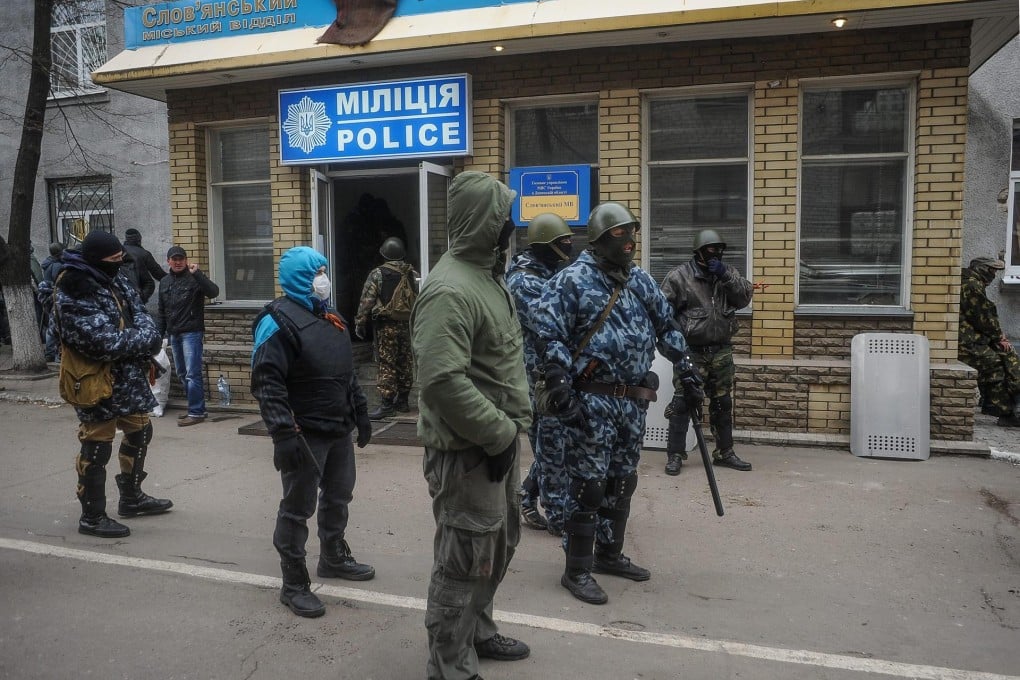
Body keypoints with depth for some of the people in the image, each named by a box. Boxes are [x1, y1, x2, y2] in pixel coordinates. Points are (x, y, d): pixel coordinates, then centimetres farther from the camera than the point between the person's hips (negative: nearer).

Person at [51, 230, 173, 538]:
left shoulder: (113, 278, 3)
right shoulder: (75, 297, -25)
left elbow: (139, 310, 9)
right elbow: (107, 343, -29)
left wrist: (147, 333, -11)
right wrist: (145, 339, -16)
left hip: (128, 376, 10)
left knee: (140, 432, 20)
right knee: (96, 448, 2)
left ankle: (131, 497, 38)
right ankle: (91, 517, 18)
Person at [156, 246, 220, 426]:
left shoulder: (194, 279, -6)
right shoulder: (165, 282, 15)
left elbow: (213, 292, -24)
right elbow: (162, 312, 20)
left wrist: (197, 274, -29)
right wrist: (159, 334, 17)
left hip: (191, 333, -7)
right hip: (173, 334, 7)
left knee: (192, 374, -8)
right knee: (181, 374, 11)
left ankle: (196, 412, -3)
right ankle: (196, 409, 20)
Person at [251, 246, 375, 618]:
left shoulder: (331, 318, 14)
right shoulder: (279, 321, -13)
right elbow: (267, 383, -21)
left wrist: (360, 413, 21)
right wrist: (283, 434, -27)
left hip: (339, 430, 9)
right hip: (305, 434, -8)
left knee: (338, 497, 21)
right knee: (298, 508, 2)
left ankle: (334, 558, 40)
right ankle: (293, 584, 14)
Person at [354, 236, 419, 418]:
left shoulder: (377, 274, -7)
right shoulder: (413, 274, 7)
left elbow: (367, 300, -10)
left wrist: (360, 322, -3)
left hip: (386, 326, -5)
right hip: (408, 325, 5)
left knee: (387, 365, -3)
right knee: (405, 363, 12)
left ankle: (386, 404, -5)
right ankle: (402, 401, 21)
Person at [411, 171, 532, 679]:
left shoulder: (490, 276, 11)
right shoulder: (449, 289, -22)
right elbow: (443, 382, -30)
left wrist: (515, 423, 10)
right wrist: (500, 433, -22)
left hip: (498, 440, 10)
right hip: (466, 450, -10)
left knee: (499, 541, 23)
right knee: (465, 557, 3)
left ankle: (476, 630, 43)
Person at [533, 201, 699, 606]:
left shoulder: (640, 280, 13)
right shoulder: (573, 280, -9)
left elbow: (666, 325, 23)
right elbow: (549, 335, -14)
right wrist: (561, 385, -21)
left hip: (633, 401, 8)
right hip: (591, 401, -7)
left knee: (622, 481, 16)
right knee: (588, 484, -3)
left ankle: (609, 554, 32)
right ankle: (577, 571, 9)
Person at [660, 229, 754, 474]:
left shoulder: (728, 272, 8)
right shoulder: (679, 275, -6)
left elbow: (744, 298, -4)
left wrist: (725, 276, -14)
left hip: (722, 351, 5)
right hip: (690, 352, -5)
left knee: (723, 403, 14)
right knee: (683, 403, -4)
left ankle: (724, 452, 26)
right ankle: (675, 454, 6)